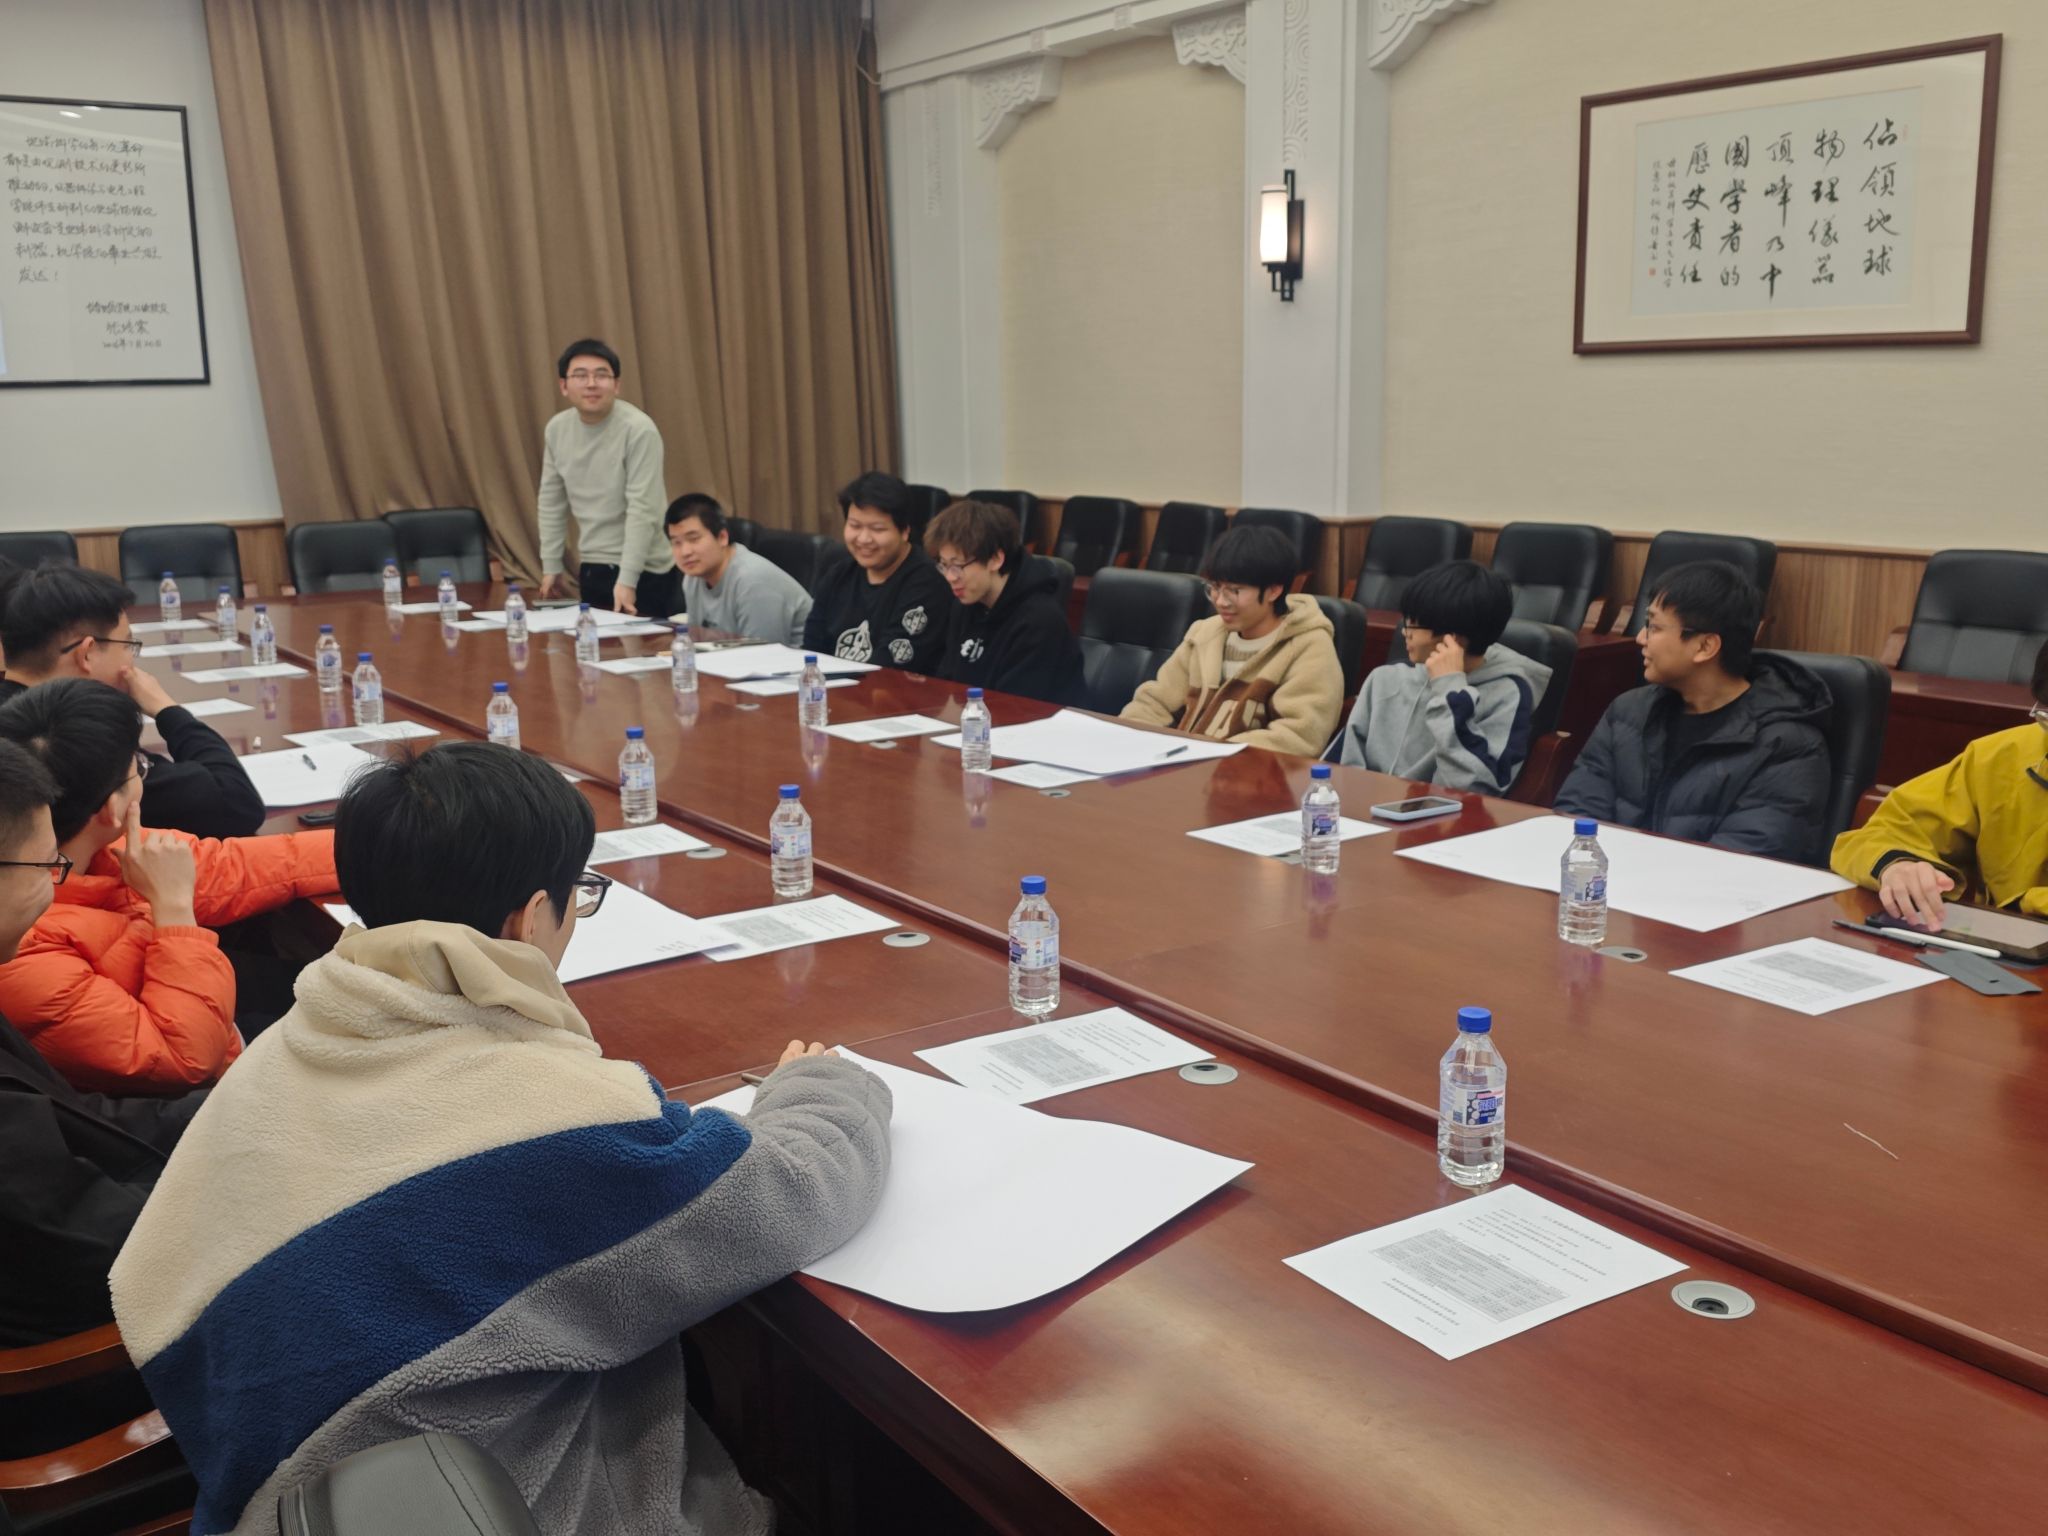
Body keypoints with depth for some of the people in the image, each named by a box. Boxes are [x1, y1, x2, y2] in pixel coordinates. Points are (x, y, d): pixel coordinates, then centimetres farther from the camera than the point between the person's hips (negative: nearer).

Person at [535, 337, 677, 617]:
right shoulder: (556, 429, 3)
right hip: (591, 568, 6)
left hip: (644, 571, -6)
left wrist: (627, 580, -23)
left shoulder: (638, 430, -16)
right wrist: (551, 565, 12)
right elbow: (551, 502, 13)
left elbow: (643, 511, -19)